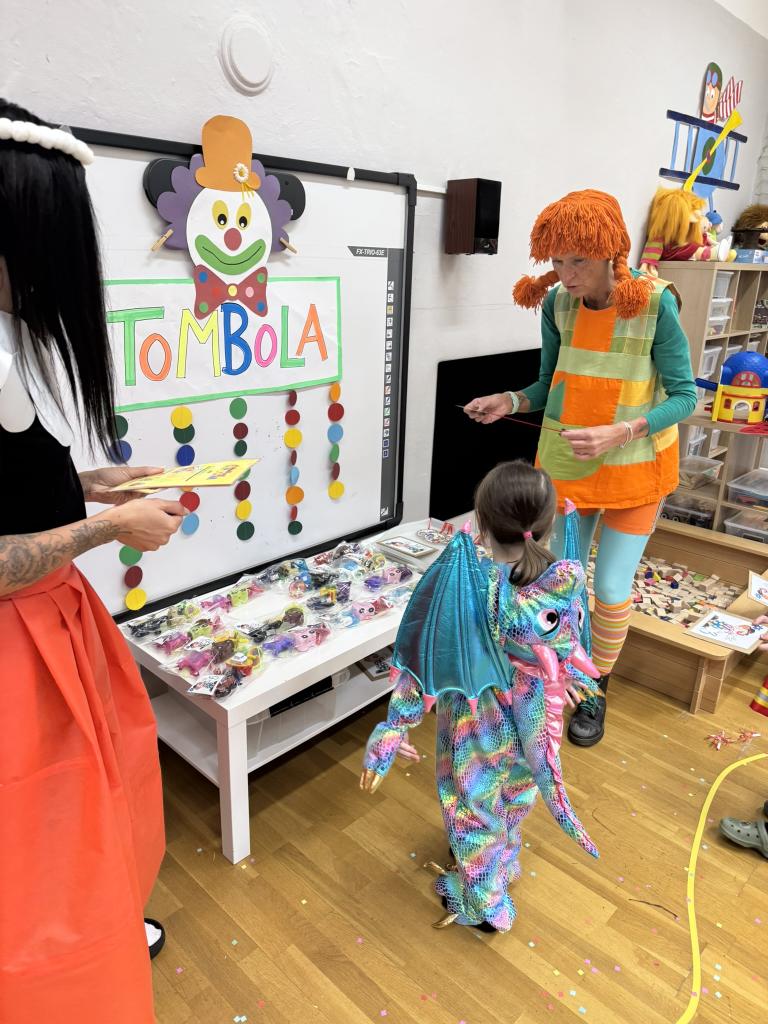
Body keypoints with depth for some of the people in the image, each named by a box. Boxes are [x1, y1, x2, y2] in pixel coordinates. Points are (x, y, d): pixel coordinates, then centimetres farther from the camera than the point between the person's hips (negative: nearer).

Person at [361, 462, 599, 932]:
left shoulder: (463, 584, -31)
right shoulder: (568, 581, -21)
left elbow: (426, 665, -25)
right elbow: (569, 652, -3)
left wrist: (388, 736, -14)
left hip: (478, 729, -4)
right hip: (535, 723, 4)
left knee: (474, 809, 24)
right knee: (515, 799, 32)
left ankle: (484, 902, 48)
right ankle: (504, 862, 60)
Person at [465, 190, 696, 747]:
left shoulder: (654, 304, -18)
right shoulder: (558, 303, -6)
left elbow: (684, 396, -14)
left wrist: (620, 432, -29)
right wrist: (510, 401, -15)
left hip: (634, 467, -3)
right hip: (567, 463, 4)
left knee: (613, 587, 2)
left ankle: (598, 690, 28)